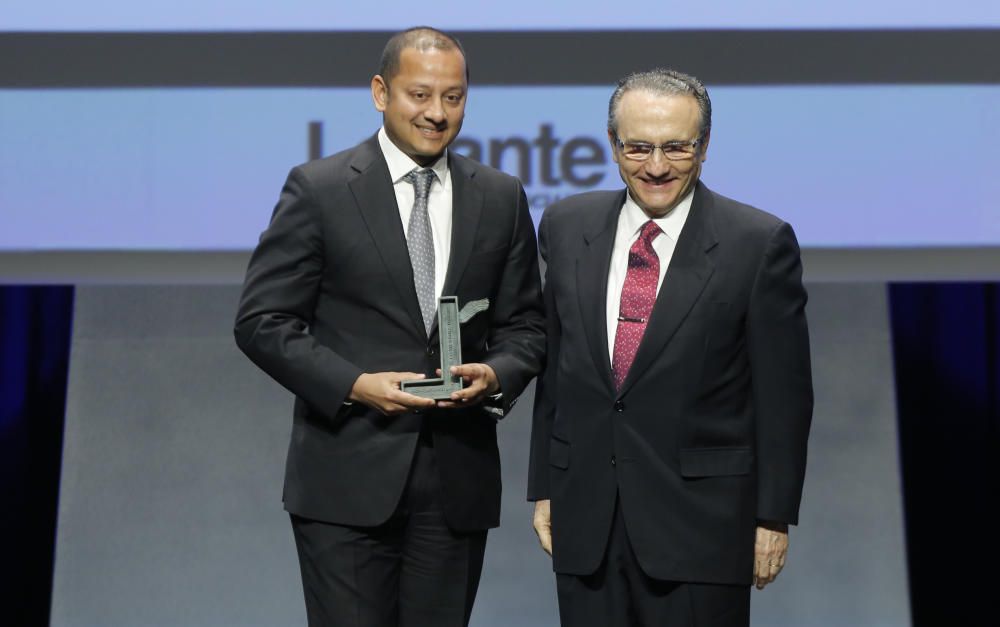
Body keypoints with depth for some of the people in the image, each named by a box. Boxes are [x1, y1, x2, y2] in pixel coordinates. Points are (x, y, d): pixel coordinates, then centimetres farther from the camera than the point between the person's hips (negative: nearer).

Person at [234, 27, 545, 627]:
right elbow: (262, 320, -4)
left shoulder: (502, 197, 9)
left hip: (459, 481, 3)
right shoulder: (319, 189, -2)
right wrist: (353, 385, -16)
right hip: (348, 480, -3)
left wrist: (497, 373, -10)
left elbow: (525, 324, 12)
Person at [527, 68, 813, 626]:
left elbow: (783, 396, -5)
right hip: (585, 519, 4)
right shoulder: (566, 228, 5)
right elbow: (554, 368, 10)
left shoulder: (761, 243, -7)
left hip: (701, 521, -3)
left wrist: (774, 515, -5)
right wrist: (545, 487, 10)